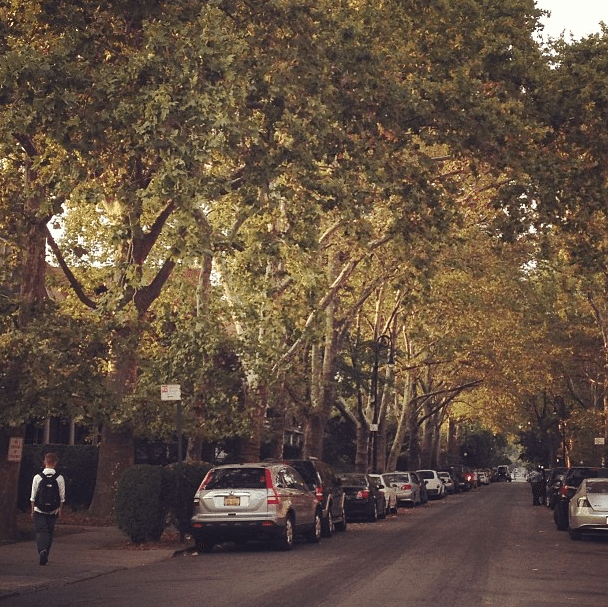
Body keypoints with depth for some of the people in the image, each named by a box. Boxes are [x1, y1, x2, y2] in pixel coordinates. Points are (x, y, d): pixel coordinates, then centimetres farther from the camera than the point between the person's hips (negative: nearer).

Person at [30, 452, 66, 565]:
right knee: (49, 532, 13)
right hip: (53, 510, 1)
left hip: (39, 510, -1)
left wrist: (32, 510, 9)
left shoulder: (37, 477, -6)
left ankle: (42, 550, -21)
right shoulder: (60, 478, -5)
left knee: (39, 530, 3)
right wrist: (60, 510, 10)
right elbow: (62, 497, 0)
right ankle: (45, 556, 16)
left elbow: (33, 496, -1)